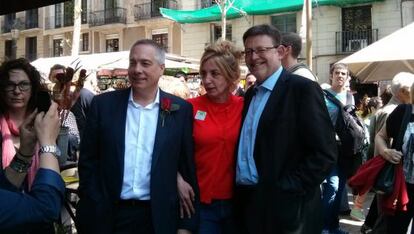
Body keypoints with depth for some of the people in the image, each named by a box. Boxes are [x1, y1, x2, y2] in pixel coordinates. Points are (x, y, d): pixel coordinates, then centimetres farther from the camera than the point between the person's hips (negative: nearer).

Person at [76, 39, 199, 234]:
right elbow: (88, 161, 2)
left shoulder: (180, 110, -1)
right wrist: (92, 211, -1)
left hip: (159, 218, 0)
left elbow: (187, 169, 0)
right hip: (109, 217, 0)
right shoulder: (103, 104, -1)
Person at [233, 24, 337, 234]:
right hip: (247, 203, 7)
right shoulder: (251, 94, 13)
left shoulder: (302, 89, -10)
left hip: (283, 207, -7)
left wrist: (285, 190, -17)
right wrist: (241, 190, 4)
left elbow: (324, 153, -16)